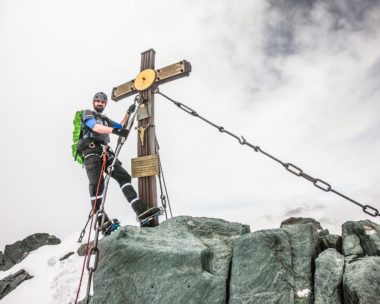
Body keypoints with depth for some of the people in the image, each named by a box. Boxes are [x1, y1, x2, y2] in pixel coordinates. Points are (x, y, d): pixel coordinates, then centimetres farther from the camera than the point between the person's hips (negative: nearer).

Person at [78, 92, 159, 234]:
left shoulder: (105, 119, 33)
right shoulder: (87, 113, 12)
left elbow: (119, 126, 27)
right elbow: (95, 127, -9)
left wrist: (128, 113, 18)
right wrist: (115, 130, -26)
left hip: (105, 152, 6)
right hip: (91, 149, -6)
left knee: (124, 176, -12)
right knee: (97, 184, -19)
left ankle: (141, 211, -22)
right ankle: (103, 223, -26)